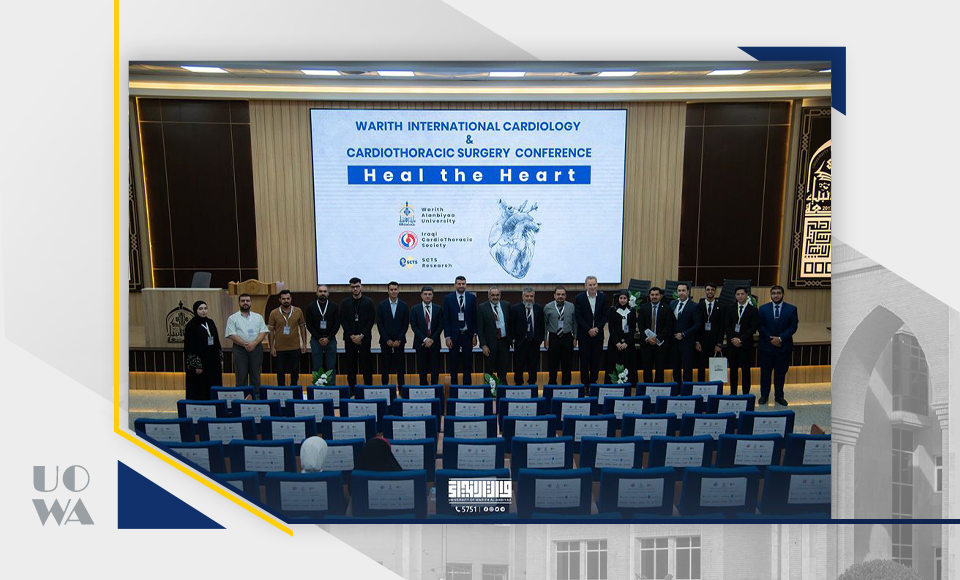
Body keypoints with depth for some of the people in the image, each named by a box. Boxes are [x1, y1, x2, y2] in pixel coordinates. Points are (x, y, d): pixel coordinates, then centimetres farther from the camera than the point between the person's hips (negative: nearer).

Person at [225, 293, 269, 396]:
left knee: (255, 375, 6)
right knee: (241, 376, 0)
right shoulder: (233, 318, 4)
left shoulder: (258, 317, 11)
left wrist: (254, 343, -12)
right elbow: (231, 335, -5)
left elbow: (263, 331, 3)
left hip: (256, 348, 2)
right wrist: (245, 344, -15)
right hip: (240, 349, -2)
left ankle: (256, 398, 12)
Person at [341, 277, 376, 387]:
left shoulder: (369, 302, 3)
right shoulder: (345, 303, 8)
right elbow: (343, 321, 3)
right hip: (349, 338, 2)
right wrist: (352, 336, -7)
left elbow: (371, 320, -2)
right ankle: (352, 388, 9)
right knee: (351, 364, 3)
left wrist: (361, 335, -10)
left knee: (366, 364, -1)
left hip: (364, 338, -2)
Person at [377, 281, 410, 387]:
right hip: (385, 341, 0)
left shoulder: (404, 306, 4)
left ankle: (401, 387, 9)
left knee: (400, 366, 3)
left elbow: (406, 324, 2)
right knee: (385, 366, 1)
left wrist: (398, 340, -6)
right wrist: (387, 340, -7)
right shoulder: (381, 306, 3)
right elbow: (379, 324, 0)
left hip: (399, 341, 0)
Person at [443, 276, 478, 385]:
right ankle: (454, 384, 16)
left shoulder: (472, 297, 2)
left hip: (467, 334, 1)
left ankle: (467, 384, 16)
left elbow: (475, 317, 4)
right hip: (454, 335, -1)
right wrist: (447, 337, -7)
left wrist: (474, 335, 0)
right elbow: (446, 319, -2)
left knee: (467, 362, 7)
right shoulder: (448, 298, -1)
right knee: (454, 362, 6)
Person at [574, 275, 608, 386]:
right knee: (584, 360, 3)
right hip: (584, 334, -2)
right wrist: (589, 330, -12)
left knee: (596, 359, 6)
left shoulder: (602, 297, 3)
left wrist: (597, 328, -9)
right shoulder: (579, 298, -5)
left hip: (598, 333, 2)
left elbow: (605, 316, 3)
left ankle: (594, 381, 18)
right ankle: (585, 382, 12)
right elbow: (578, 317, -7)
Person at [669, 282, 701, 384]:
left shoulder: (693, 307, -6)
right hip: (674, 341, 5)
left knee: (687, 368, -1)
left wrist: (683, 334, -12)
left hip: (687, 342, -5)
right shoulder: (672, 304, 10)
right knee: (676, 367, 9)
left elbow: (697, 325, -9)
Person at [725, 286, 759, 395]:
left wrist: (741, 339, -13)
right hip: (732, 343, 3)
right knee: (733, 369, 6)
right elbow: (727, 327, 6)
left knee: (745, 369, 0)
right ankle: (733, 393, 12)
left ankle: (746, 393, 7)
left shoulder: (753, 310, 1)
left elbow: (753, 328, -6)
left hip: (746, 344, -3)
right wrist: (733, 339, -8)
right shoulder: (730, 309, 10)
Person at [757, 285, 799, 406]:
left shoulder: (791, 309, 2)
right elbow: (760, 326, -1)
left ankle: (779, 396, 20)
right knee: (765, 372, 6)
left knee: (781, 372, 7)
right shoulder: (763, 308, 3)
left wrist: (780, 338, -14)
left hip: (784, 347, 0)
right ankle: (764, 395, 17)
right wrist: (770, 338, -12)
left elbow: (793, 327, -4)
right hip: (766, 346, 0)